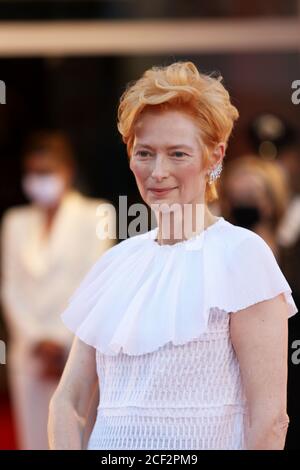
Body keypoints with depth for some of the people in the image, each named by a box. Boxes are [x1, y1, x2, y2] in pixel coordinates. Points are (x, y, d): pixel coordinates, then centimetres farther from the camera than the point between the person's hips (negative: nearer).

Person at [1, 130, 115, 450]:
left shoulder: (94, 216, 1)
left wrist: (63, 343, -10)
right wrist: (35, 341, -5)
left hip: (78, 354, -4)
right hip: (29, 352, 4)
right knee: (36, 441, 3)